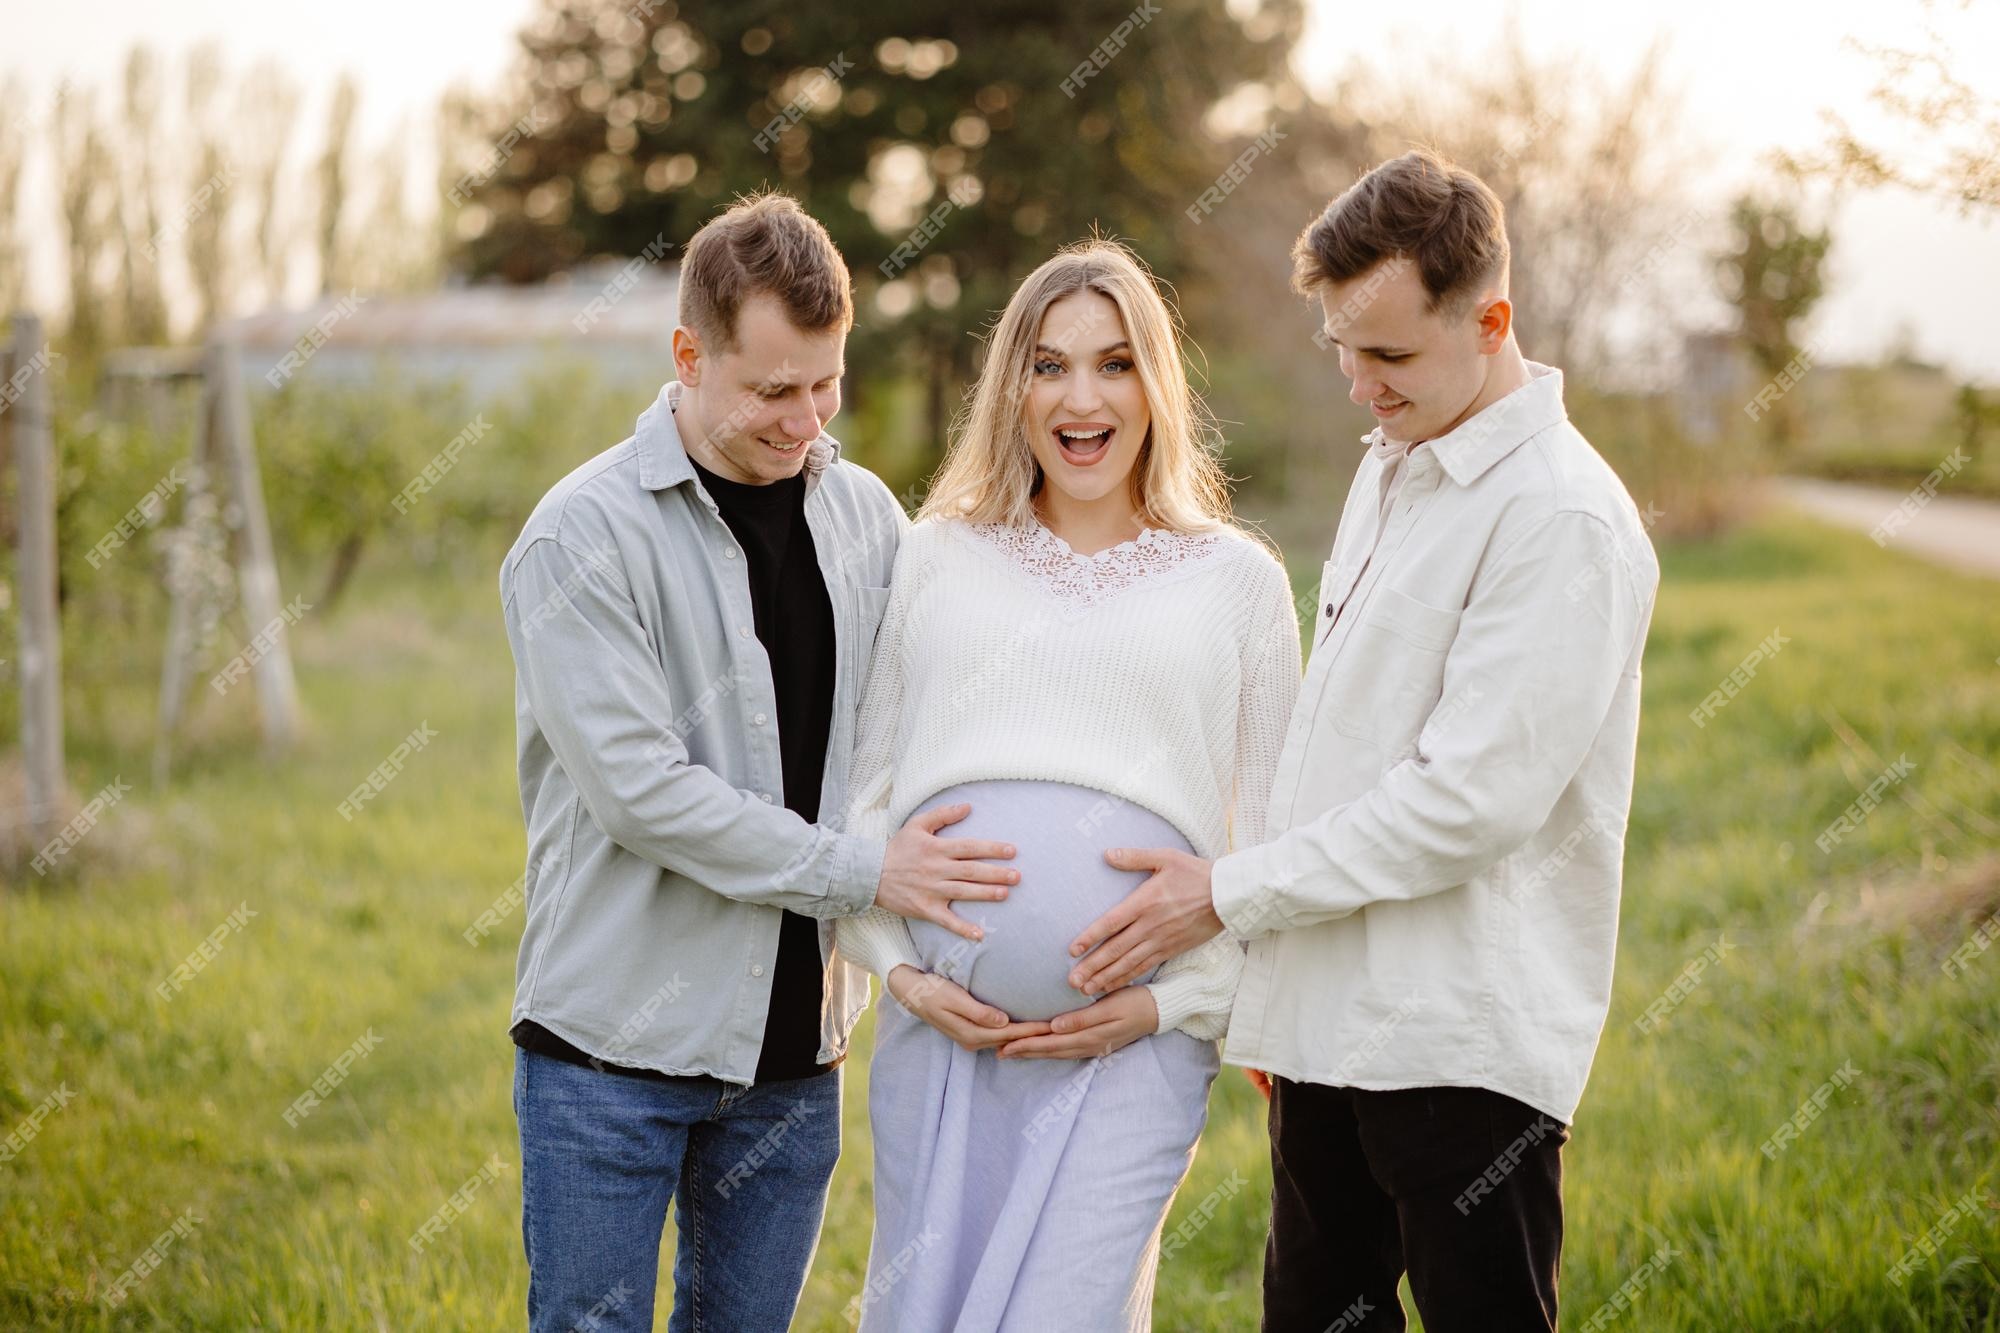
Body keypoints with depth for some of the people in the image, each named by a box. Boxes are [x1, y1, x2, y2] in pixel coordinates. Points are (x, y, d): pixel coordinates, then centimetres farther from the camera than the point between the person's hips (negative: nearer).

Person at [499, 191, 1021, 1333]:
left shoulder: (865, 517, 6)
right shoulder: (586, 534, -11)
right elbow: (638, 788, -17)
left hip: (797, 1043, 5)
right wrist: (862, 873, -17)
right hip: (617, 1038, -4)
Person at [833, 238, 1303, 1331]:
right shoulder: (936, 558, 12)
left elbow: (1274, 840, 8)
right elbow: (859, 792, 13)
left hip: (1138, 1037, -2)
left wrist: (1171, 1001, -4)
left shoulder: (1237, 581, 9)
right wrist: (901, 970, -1)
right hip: (942, 1027, 2)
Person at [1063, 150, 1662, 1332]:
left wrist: (1233, 893, -14)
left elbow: (1472, 797, -20)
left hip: (1465, 1048, -8)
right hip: (1330, 1015, 9)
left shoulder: (1564, 517, -15)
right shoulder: (1392, 468, 14)